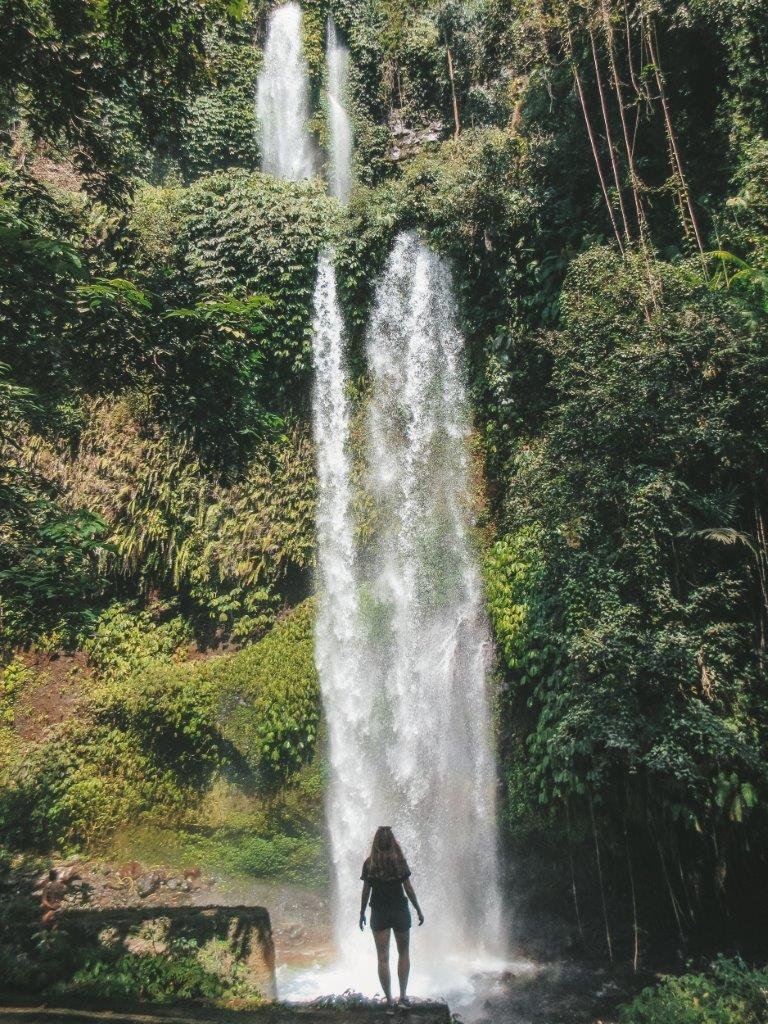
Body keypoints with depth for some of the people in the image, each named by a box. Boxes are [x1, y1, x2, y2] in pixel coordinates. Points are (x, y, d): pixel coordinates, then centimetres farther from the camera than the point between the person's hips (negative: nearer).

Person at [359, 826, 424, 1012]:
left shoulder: (369, 863, -4)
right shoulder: (400, 861, -7)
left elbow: (366, 891, 0)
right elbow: (408, 888, -4)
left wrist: (362, 913, 12)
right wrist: (419, 911, 6)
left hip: (379, 913, 0)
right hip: (400, 911, 0)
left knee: (383, 958, 6)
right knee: (403, 953, 17)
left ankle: (389, 1001, 6)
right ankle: (403, 996, 12)